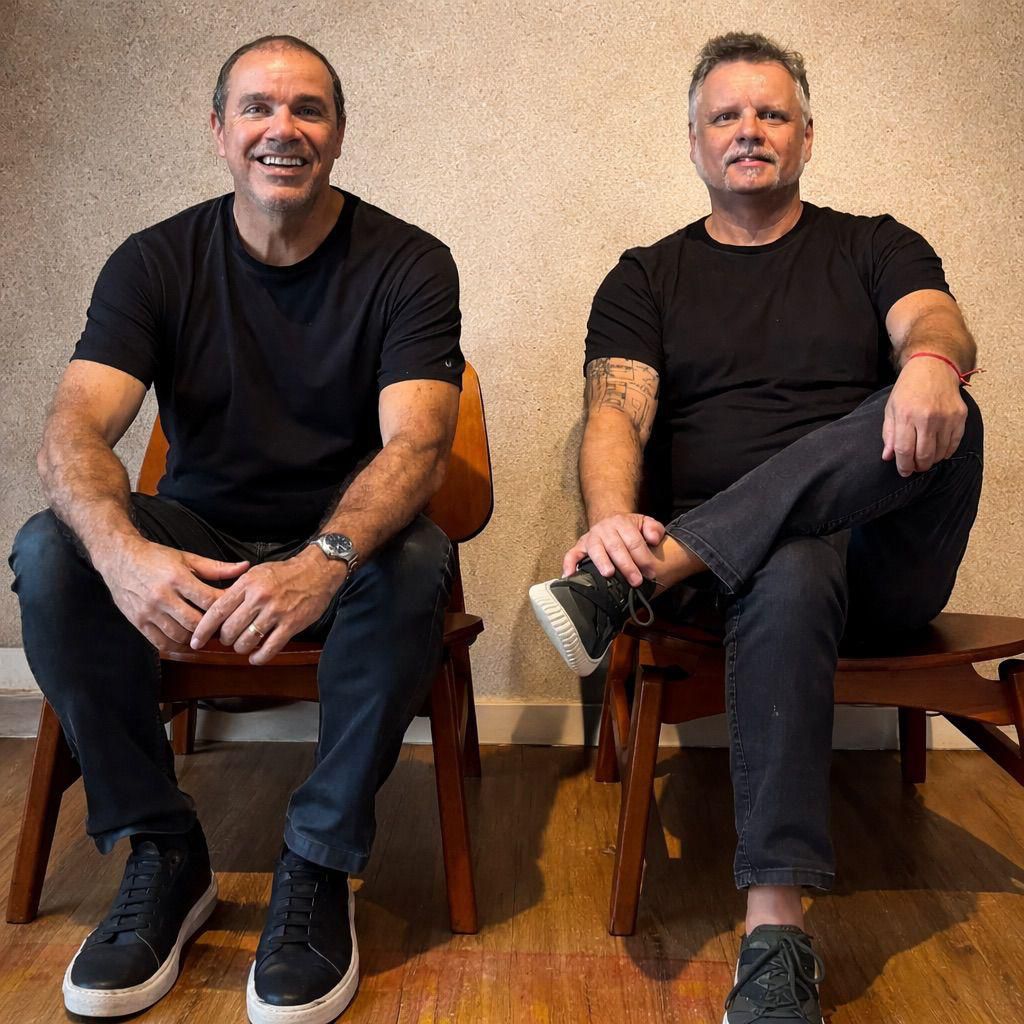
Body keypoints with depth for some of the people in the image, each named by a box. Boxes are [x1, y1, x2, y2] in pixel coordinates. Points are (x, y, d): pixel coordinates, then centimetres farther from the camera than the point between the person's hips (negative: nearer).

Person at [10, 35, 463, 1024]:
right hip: (197, 534, 2)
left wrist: (325, 559, -44)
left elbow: (417, 442, -23)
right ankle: (162, 851, -9)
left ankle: (318, 866, -17)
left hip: (345, 537, -2)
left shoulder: (407, 264, -8)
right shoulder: (155, 263, -2)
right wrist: (120, 548, -40)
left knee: (413, 563, -34)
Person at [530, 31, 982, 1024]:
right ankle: (775, 935, -37)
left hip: (883, 558, 2)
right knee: (790, 580, -38)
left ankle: (632, 584, -37)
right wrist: (612, 519, -26)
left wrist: (930, 361, -33)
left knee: (942, 410, -30)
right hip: (725, 561, -1)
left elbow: (936, 324, -5)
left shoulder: (873, 247, 18)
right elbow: (616, 414, -2)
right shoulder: (647, 279, 15)